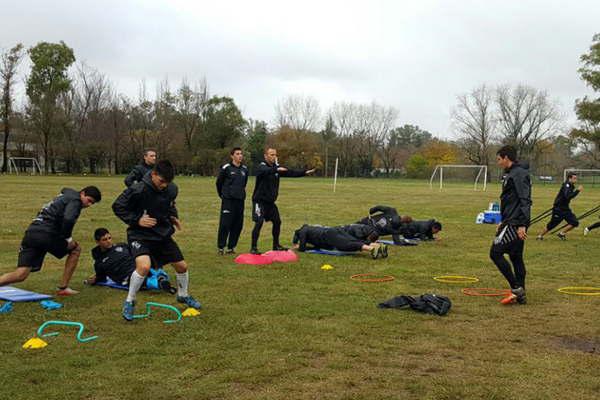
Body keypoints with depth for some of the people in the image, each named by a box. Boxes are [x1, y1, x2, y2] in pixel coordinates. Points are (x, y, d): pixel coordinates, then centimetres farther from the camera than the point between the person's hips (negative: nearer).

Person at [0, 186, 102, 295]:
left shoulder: (65, 196, 28)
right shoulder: (75, 200, -2)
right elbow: (68, 219, -18)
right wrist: (68, 238, -5)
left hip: (30, 233, 8)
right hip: (46, 235, -8)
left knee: (20, 275, -1)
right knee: (76, 249, 15)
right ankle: (62, 288, 14)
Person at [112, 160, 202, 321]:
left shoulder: (172, 189, -8)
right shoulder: (138, 190, -25)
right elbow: (118, 206, -15)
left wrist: (173, 217, 0)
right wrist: (137, 220, -22)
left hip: (163, 234, 6)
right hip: (140, 235, -6)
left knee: (182, 266, 10)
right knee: (144, 266, -29)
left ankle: (183, 295, 40)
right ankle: (129, 302, -5)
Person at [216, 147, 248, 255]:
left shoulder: (245, 169, 9)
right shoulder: (226, 168, -5)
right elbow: (219, 183, 6)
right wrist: (222, 195, 14)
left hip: (240, 200, 5)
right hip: (228, 200, -5)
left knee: (238, 225, 5)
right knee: (225, 224, -8)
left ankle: (231, 247, 15)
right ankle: (220, 247, 2)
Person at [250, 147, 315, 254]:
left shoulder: (277, 167, 7)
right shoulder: (262, 167, -14)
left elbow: (291, 172, 5)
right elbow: (266, 171, -37)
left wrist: (305, 172, -7)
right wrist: (276, 169, -56)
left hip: (270, 201, 7)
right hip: (260, 200, -7)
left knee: (277, 222, 11)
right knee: (259, 223, -13)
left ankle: (276, 245, 26)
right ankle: (254, 247, -6)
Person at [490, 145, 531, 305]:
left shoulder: (519, 173, -13)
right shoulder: (510, 174, 18)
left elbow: (525, 201, -20)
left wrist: (522, 225, -24)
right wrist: (504, 223, 24)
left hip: (515, 224, -10)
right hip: (512, 222, 10)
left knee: (495, 253, -10)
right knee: (516, 257, 11)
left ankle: (516, 288, -7)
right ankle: (520, 295, 15)